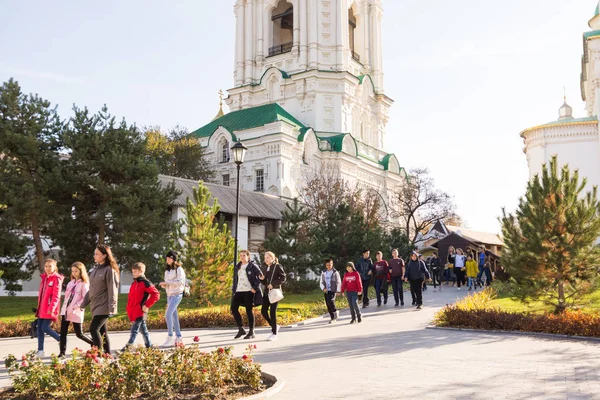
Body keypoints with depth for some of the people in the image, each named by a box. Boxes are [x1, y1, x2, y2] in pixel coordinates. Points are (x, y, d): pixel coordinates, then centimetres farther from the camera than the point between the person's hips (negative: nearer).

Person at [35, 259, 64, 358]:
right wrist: (39, 306, 18)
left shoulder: (57, 279, -9)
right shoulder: (44, 278, 14)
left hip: (50, 309, -8)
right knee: (39, 328, 5)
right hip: (42, 308, 8)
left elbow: (56, 295, -16)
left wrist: (52, 307, -25)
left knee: (45, 328, -10)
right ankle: (40, 351, 10)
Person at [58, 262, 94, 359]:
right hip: (66, 310, 7)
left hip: (76, 312, -7)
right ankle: (62, 353, 4)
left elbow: (85, 298, -14)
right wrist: (64, 307, 3)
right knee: (63, 332, 0)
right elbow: (67, 296, 17)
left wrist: (76, 307, -20)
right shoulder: (71, 283, 15)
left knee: (79, 334, -1)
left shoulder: (84, 284, -7)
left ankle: (93, 344, 20)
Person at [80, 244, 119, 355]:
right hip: (96, 306, 8)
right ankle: (108, 356, 15)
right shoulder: (95, 269, 14)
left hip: (104, 307, -8)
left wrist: (112, 308, -20)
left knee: (93, 329, -15)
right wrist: (84, 304, 19)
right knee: (102, 332, 10)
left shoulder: (109, 270, -10)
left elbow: (112, 290, -15)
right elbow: (91, 289, 19)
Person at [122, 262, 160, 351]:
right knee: (143, 330, 13)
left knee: (134, 330, -9)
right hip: (133, 312, 8)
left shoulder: (145, 283, -11)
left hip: (140, 312, -8)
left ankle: (128, 346, -10)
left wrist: (146, 305, -16)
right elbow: (131, 297, 24)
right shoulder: (134, 283, 14)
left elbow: (156, 295, -16)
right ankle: (149, 346, 20)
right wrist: (129, 309, 14)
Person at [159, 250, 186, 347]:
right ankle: (178, 337, 15)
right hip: (169, 295, 8)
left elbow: (180, 282, -18)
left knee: (168, 315, -17)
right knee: (174, 316, 9)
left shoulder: (179, 269, -8)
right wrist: (163, 285, -3)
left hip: (176, 294, -8)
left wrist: (166, 282, -20)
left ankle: (170, 338, -15)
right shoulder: (167, 270, 15)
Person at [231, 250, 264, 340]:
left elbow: (260, 277, -6)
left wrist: (255, 288, -15)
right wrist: (233, 290, 14)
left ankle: (251, 332, 7)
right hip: (238, 291, 6)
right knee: (233, 308, -3)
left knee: (248, 310, -2)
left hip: (249, 291, -6)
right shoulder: (237, 267, 16)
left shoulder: (253, 266, -1)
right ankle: (240, 329, 11)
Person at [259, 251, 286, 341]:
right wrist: (262, 279, -4)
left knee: (272, 312, -8)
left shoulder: (278, 267, -4)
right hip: (266, 292, 6)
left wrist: (273, 284, -18)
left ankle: (274, 333, 1)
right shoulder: (264, 268, 14)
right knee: (263, 311, 0)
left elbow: (283, 279, -8)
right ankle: (275, 326, 22)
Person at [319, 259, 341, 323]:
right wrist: (323, 288, -6)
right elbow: (321, 282, 11)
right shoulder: (323, 273, 8)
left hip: (332, 291, -4)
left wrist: (338, 290, -6)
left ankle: (335, 313, 2)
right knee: (328, 305, 3)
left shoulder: (335, 272, -1)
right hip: (326, 291, 4)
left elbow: (338, 282, 1)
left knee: (331, 302, -23)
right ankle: (333, 318, 13)